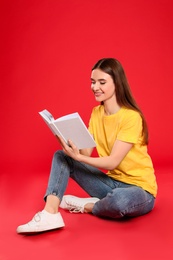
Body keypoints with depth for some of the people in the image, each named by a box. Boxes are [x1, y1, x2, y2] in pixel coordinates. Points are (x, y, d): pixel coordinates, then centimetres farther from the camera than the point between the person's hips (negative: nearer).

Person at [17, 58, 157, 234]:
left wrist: (78, 157, -34)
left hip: (139, 189, -6)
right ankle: (50, 214, -21)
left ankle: (86, 206, -7)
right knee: (61, 156, -3)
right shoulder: (96, 113, 3)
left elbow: (113, 161, -22)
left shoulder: (131, 117, -19)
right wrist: (68, 141, -23)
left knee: (120, 200, -41)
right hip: (111, 181, 6)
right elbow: (86, 152, -4)